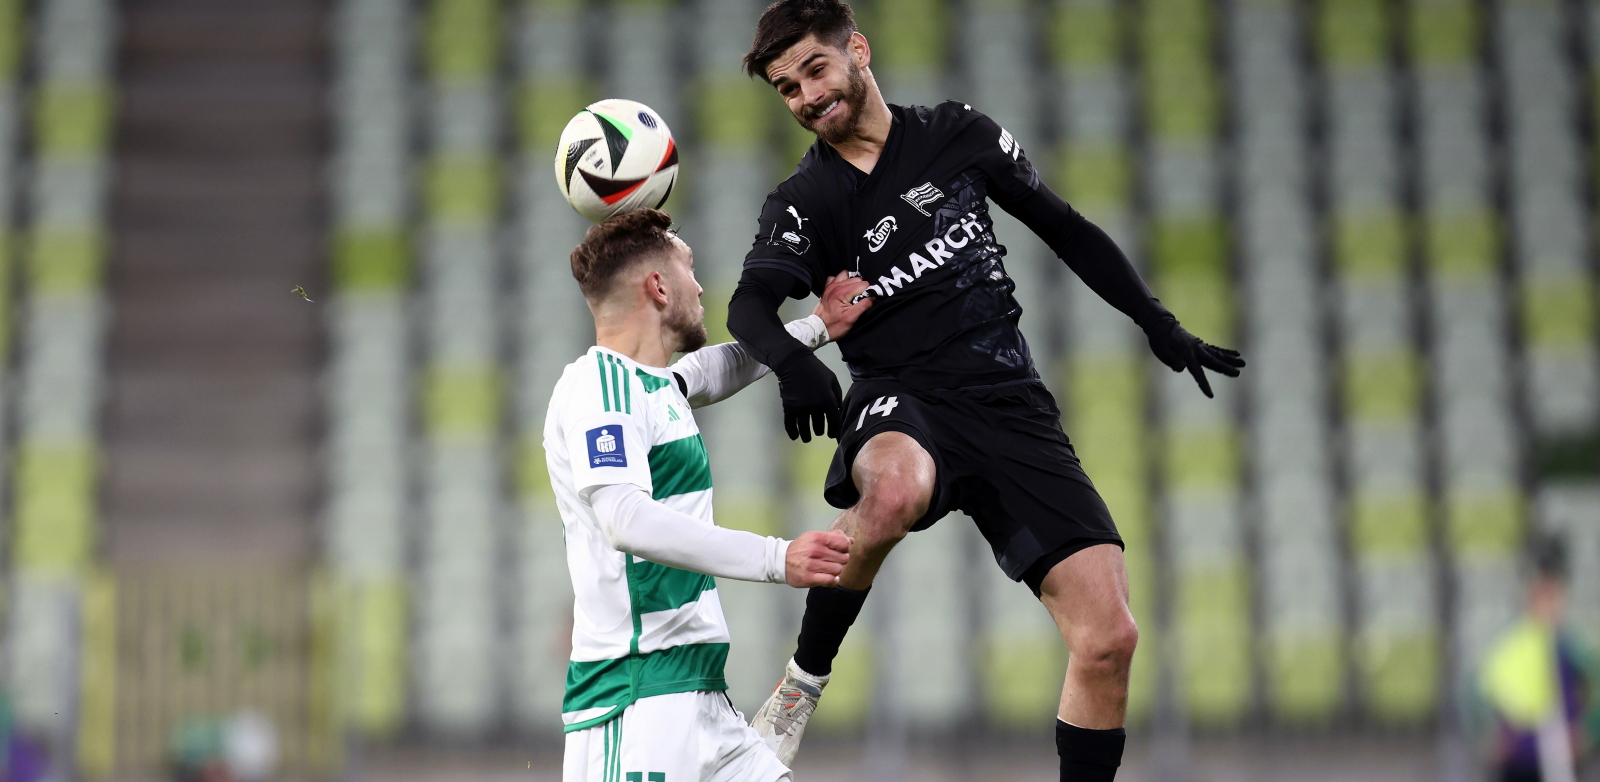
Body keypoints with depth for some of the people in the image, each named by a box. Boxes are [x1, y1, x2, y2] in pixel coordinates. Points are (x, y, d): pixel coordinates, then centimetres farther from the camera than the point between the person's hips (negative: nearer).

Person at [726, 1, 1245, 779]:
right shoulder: (801, 204, 4)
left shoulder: (959, 135, 10)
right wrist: (791, 360, -36)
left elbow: (1065, 231, 19)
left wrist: (1158, 324, 14)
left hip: (1010, 402, 3)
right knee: (895, 488, -41)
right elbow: (749, 305, -13)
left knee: (1108, 636, -10)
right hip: (901, 400, -2)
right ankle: (804, 679, -20)